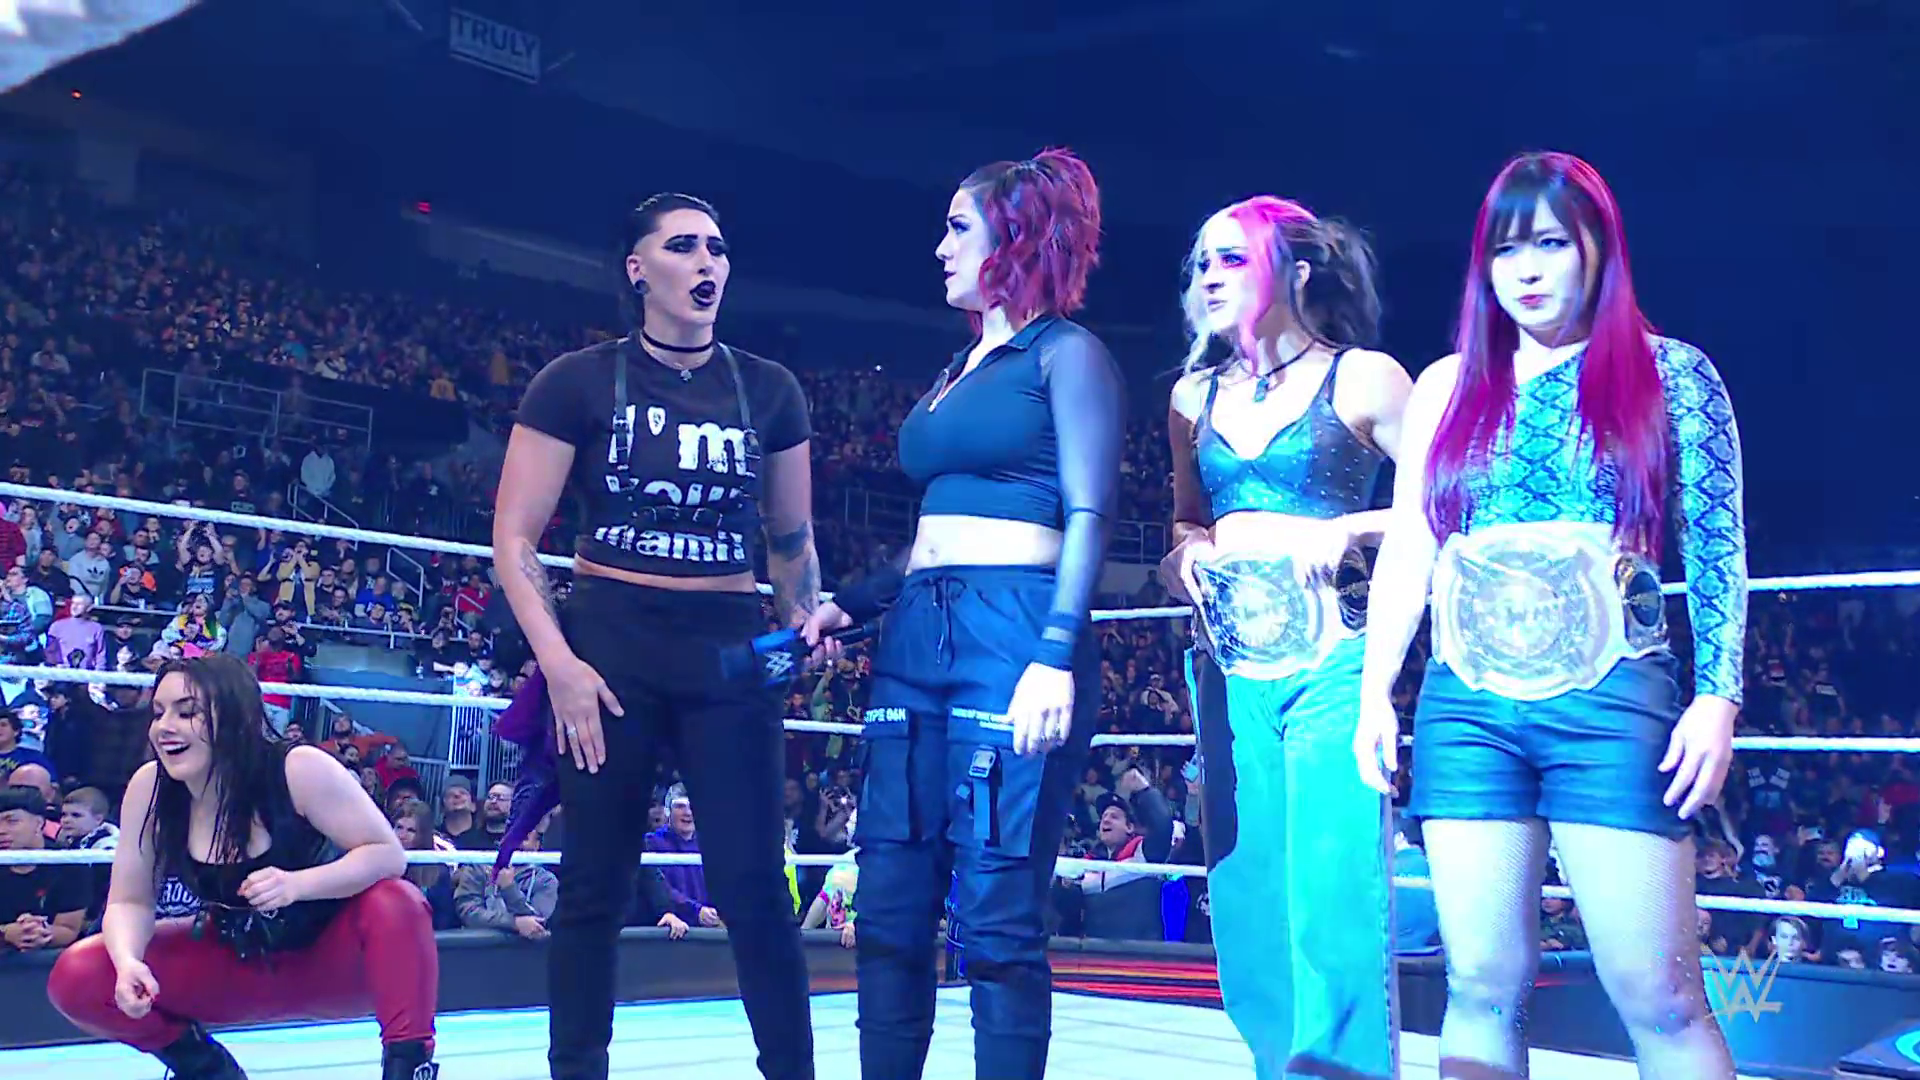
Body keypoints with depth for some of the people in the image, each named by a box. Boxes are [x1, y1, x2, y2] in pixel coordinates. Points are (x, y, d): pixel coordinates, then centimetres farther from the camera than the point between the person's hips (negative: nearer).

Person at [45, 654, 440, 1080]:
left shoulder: (299, 769, -24)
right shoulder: (149, 787, -13)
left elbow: (388, 854, -22)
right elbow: (130, 901, -8)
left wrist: (296, 885, -38)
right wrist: (128, 962, -30)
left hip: (334, 959, -4)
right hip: (239, 966, 4)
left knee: (395, 903, -35)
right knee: (77, 978, -12)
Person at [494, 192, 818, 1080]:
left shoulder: (768, 391, 6)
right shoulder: (579, 382, -1)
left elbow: (792, 541, 15)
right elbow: (514, 541, -3)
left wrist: (802, 630, -2)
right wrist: (558, 663, -13)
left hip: (729, 650, 1)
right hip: (611, 642, -1)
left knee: (753, 885, -3)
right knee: (594, 884, 5)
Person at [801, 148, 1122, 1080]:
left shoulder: (1065, 353, 1)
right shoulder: (959, 369, 23)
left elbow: (1088, 516, -8)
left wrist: (1055, 656, -19)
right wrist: (851, 606, 16)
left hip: (1013, 635, -8)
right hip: (918, 639, 8)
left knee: (998, 915, -8)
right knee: (890, 908, 4)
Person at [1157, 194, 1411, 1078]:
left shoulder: (1361, 378, 1)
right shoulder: (1195, 397, 15)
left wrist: (1352, 528, -15)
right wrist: (1184, 555, 3)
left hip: (1332, 658, -5)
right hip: (1229, 667, 5)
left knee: (1334, 892, -12)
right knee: (1248, 900, 5)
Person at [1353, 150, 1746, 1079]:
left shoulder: (1669, 374, 6)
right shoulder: (1446, 387, 13)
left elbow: (1718, 551, 3)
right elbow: (1405, 555, 14)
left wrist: (1718, 697, -6)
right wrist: (1374, 694, 8)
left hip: (1613, 702, -2)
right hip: (1465, 704, 3)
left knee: (1658, 994, -5)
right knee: (1482, 985, 2)